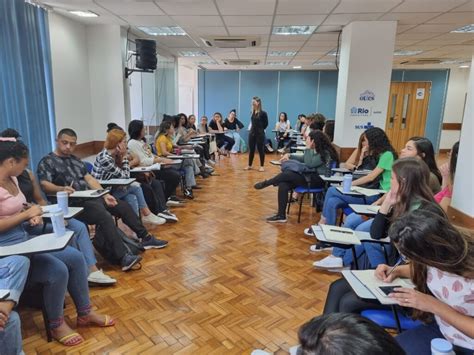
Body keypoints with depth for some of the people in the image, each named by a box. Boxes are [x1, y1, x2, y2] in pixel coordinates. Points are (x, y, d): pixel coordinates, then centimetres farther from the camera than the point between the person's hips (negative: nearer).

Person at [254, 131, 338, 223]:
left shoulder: (325, 153, -16)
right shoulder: (315, 150, 10)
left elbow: (309, 164, -22)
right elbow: (303, 158, 23)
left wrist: (308, 148, -19)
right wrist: (290, 156, 10)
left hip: (317, 180, -8)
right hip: (310, 176, 8)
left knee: (287, 174, -22)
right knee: (283, 185, -12)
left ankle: (266, 183, 4)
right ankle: (281, 216, -10)